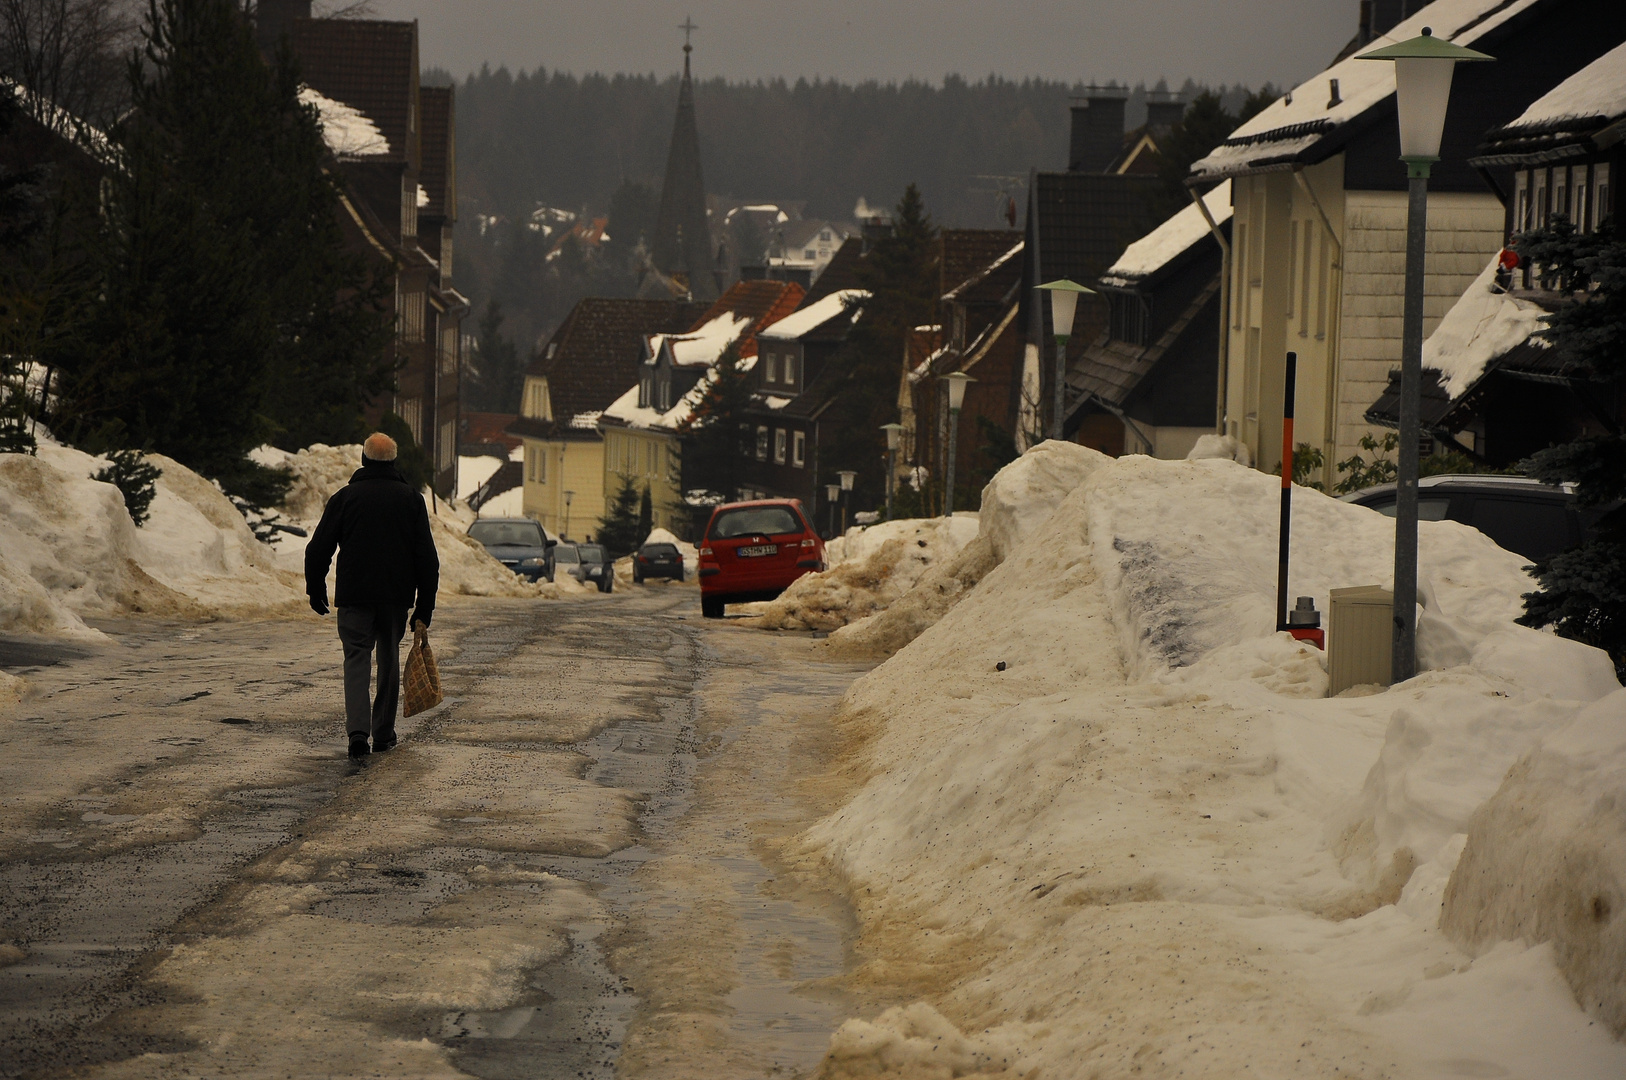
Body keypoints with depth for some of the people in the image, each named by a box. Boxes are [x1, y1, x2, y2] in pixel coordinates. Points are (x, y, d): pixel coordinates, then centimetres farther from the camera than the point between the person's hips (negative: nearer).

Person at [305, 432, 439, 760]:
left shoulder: (345, 497, -1)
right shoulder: (410, 499, 3)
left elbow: (318, 549, 1)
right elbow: (426, 557, 2)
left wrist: (316, 590, 14)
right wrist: (425, 606, 6)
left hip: (354, 596, -1)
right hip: (396, 596, 1)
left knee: (357, 659, -2)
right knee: (389, 660, 15)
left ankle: (358, 730, -21)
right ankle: (384, 732, 19)